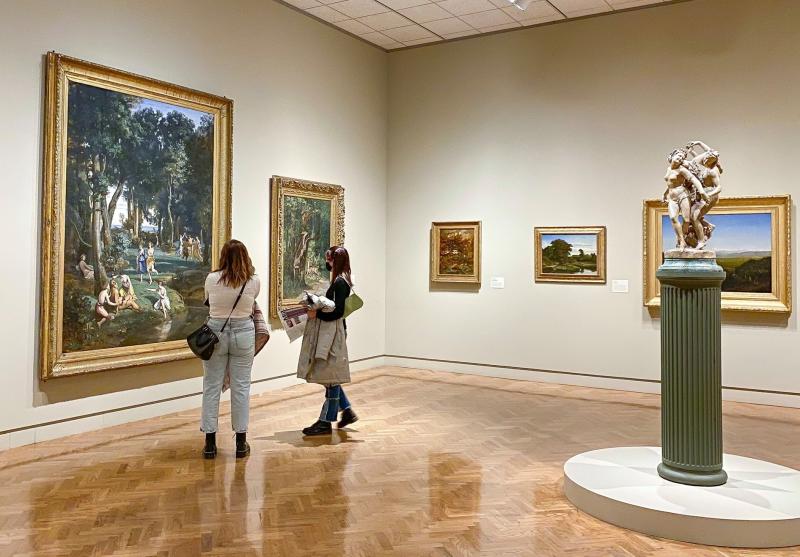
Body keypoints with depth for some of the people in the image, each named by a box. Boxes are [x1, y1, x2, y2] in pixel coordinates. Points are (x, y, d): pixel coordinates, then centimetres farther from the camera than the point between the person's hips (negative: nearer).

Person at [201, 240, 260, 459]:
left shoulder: (211, 279, -5)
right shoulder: (254, 281, -5)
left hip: (215, 332, 0)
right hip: (243, 334, 0)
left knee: (211, 387, 8)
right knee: (241, 387, 7)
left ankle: (210, 443, 13)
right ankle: (241, 442, 13)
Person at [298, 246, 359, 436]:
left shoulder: (340, 282, -16)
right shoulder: (339, 280, 13)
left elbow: (337, 311, -21)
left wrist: (317, 314, -17)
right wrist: (316, 304, 9)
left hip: (334, 333, -10)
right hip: (329, 333, 10)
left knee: (330, 377, -2)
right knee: (329, 376, 16)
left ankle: (326, 421, 7)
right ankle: (347, 411, 24)